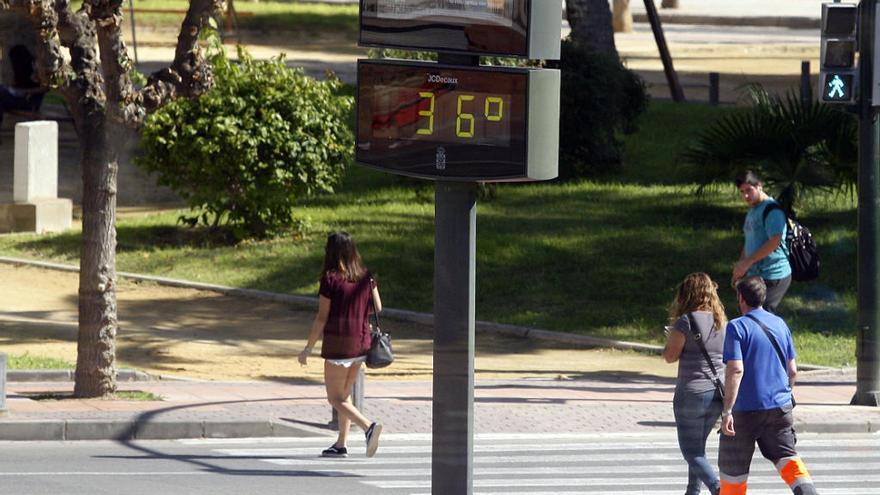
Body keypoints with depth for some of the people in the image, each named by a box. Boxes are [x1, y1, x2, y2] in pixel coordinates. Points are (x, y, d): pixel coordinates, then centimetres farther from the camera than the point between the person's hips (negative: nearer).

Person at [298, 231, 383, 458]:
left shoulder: (330, 279, -13)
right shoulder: (366, 277, 3)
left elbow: (322, 318, -11)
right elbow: (378, 308, 7)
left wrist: (308, 348, -3)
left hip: (337, 344, -6)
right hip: (361, 342, 6)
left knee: (335, 398, 1)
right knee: (345, 393, 20)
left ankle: (369, 426, -21)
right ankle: (341, 444, 17)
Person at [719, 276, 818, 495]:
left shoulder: (737, 327, -9)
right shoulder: (780, 324, 9)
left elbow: (735, 370, -19)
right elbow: (792, 371, 13)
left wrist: (727, 411, -20)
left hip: (746, 410, -5)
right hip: (780, 407, 5)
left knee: (733, 466, 8)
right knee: (785, 455, 1)